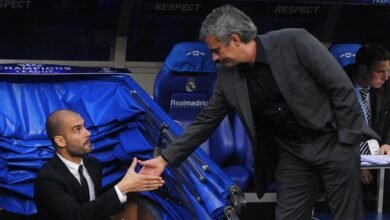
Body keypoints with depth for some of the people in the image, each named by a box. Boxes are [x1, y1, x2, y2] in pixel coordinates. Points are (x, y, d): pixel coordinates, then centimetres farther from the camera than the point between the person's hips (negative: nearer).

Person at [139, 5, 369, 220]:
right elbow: (206, 121, 5)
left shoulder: (295, 42, -18)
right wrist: (165, 159, 1)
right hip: (292, 151, 5)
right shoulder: (228, 74, -3)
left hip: (333, 142, -4)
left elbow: (342, 88, -14)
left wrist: (348, 141, -15)